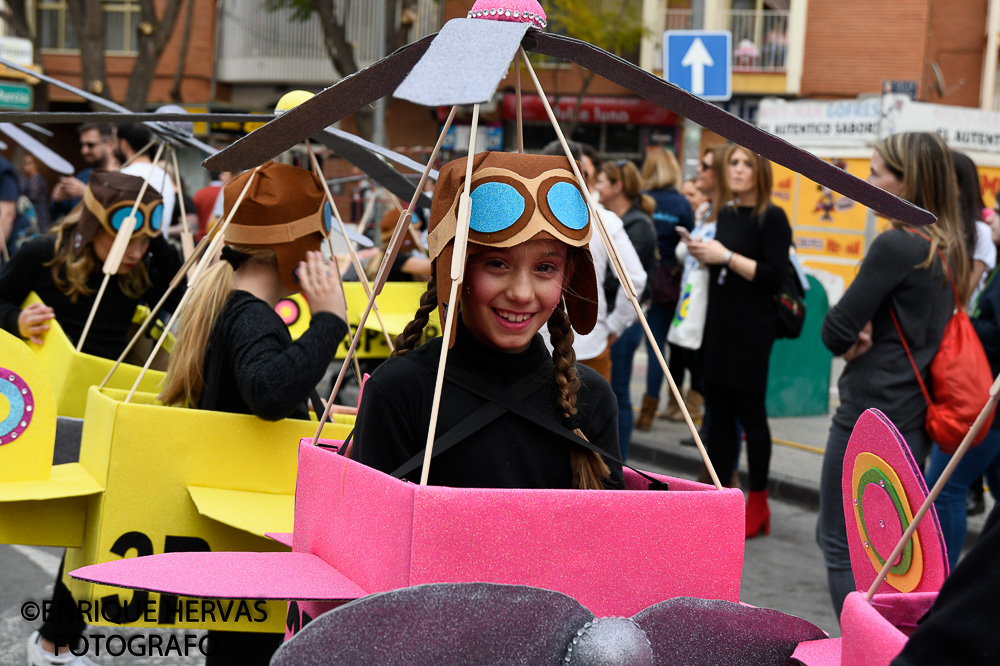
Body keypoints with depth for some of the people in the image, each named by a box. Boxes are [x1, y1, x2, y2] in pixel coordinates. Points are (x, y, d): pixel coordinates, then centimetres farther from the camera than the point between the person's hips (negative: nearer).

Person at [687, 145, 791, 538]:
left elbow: (775, 276, -16)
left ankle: (758, 505, 7)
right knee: (718, 410, 9)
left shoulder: (771, 218, -8)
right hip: (718, 324, 7)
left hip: (751, 330, -7)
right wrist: (702, 254, 4)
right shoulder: (726, 214, 13)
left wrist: (727, 257, -18)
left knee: (750, 412, -1)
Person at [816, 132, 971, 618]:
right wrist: (866, 334, -6)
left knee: (841, 547, 1)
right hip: (912, 417, 9)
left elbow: (836, 332, -17)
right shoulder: (947, 249, 9)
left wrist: (853, 336, 4)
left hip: (870, 413, -9)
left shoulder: (896, 245, -18)